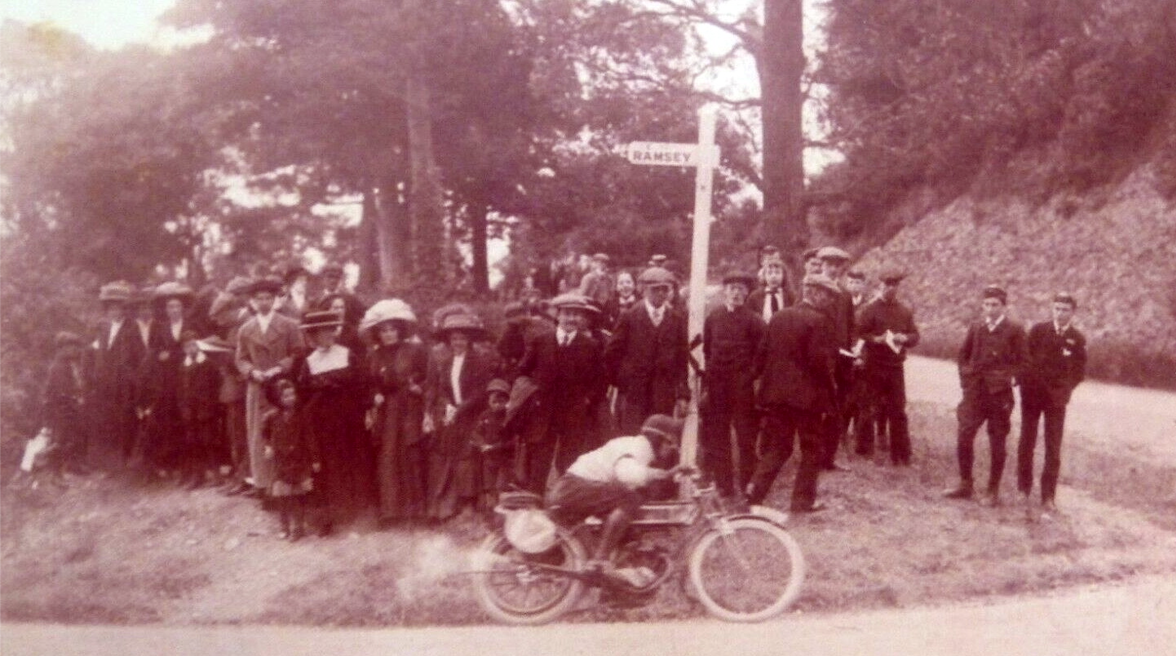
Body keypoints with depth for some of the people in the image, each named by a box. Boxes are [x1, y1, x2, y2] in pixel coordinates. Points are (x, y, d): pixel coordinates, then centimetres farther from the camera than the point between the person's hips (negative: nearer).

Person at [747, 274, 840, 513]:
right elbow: (820, 360, -17)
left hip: (776, 392, 6)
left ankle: (755, 491, -1)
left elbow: (762, 352, 8)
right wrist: (828, 386, -3)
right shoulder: (819, 321, -12)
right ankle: (804, 500, 12)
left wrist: (764, 379, 16)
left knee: (774, 446, 13)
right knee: (811, 449, 9)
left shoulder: (779, 317, 7)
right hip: (807, 394, -6)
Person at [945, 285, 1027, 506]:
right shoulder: (975, 328, 9)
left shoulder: (1014, 330, -2)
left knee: (997, 444, 4)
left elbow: (1021, 362, -1)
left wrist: (1006, 379, -11)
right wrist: (965, 377, 8)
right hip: (974, 392, 4)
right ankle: (965, 485, 14)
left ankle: (993, 491, 12)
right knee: (963, 437, 0)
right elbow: (963, 355, 18)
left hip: (999, 394, -3)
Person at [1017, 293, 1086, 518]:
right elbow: (1025, 358, 2)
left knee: (1053, 449, -1)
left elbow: (1080, 371, 6)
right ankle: (1023, 491, 13)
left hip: (1057, 398, 0)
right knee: (1027, 443, 4)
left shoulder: (1078, 339, 2)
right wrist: (1025, 383, -6)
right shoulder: (1038, 330, 1)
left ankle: (1048, 498, 3)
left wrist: (1065, 389, -3)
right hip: (1032, 394, 0)